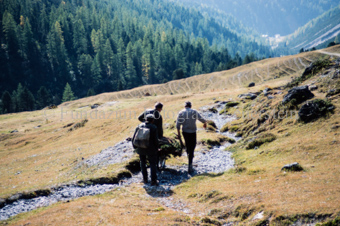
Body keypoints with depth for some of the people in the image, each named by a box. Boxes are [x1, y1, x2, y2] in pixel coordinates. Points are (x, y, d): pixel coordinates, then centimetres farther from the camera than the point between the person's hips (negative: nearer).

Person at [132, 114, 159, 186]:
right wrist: (156, 148, 3)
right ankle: (153, 180, 1)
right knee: (153, 164, 7)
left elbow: (134, 138, 2)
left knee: (143, 163, 19)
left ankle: (145, 179, 22)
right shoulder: (153, 127, -10)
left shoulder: (139, 126, 0)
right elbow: (156, 140, -11)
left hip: (141, 149, 3)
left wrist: (135, 146, 15)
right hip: (151, 149, -3)